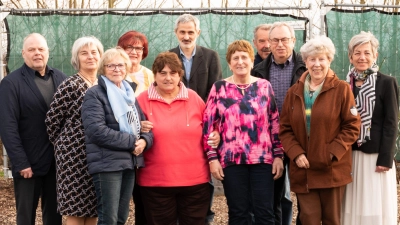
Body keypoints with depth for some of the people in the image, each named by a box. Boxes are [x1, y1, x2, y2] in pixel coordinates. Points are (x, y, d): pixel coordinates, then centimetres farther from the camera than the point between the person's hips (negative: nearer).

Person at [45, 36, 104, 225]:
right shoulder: (70, 86, -9)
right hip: (75, 154, -6)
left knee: (93, 208, 11)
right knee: (76, 209, -1)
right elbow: (52, 121, -6)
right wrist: (63, 144, 3)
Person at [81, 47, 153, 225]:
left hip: (130, 162, 7)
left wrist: (144, 141, -8)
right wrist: (131, 142, -16)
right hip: (106, 164, -7)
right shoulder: (95, 94, -5)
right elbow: (97, 130, -18)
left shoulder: (129, 94, 17)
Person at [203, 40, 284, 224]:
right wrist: (212, 158, -4)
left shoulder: (264, 86, 7)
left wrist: (278, 155, 3)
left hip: (262, 158, 1)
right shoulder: (219, 88, 2)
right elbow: (208, 125, 1)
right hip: (231, 159, -1)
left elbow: (275, 123, 8)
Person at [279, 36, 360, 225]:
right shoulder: (294, 91, 7)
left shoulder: (341, 89, -2)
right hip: (303, 170, 2)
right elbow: (285, 128, 6)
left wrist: (334, 152, -14)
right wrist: (296, 154, -9)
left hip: (332, 169, -2)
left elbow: (352, 126, -4)